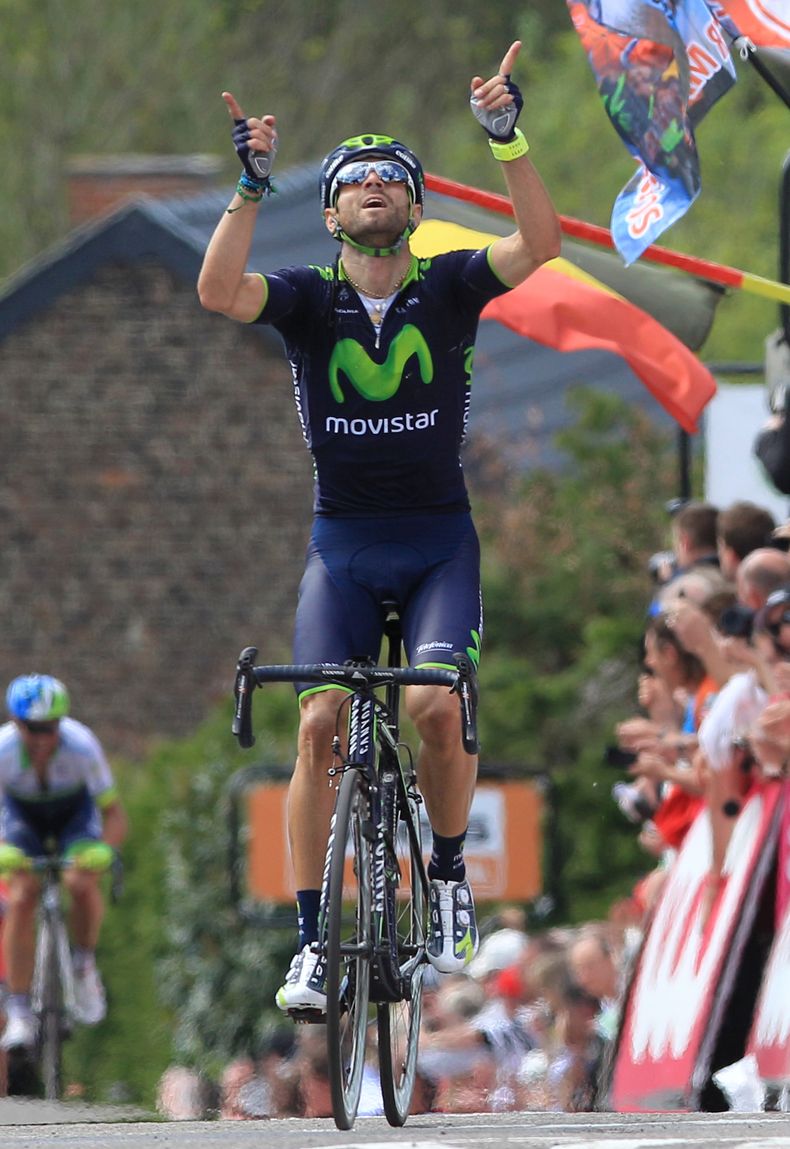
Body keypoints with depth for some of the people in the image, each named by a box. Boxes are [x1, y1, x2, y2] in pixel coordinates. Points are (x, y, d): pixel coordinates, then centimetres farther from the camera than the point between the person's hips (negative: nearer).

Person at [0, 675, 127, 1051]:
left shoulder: (82, 747, -34)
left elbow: (114, 814, -26)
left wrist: (102, 850, -45)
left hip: (74, 810, 0)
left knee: (82, 883, -26)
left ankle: (85, 966, 4)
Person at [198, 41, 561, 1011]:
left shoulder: (449, 290, -1)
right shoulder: (308, 300, -1)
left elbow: (539, 246, -19)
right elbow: (218, 290, -21)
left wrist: (508, 140, -29)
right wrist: (252, 185, -28)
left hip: (439, 542, -1)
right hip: (343, 545, 1)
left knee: (436, 707, -21)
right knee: (319, 724, -12)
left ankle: (449, 872, 6)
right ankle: (311, 941, -7)